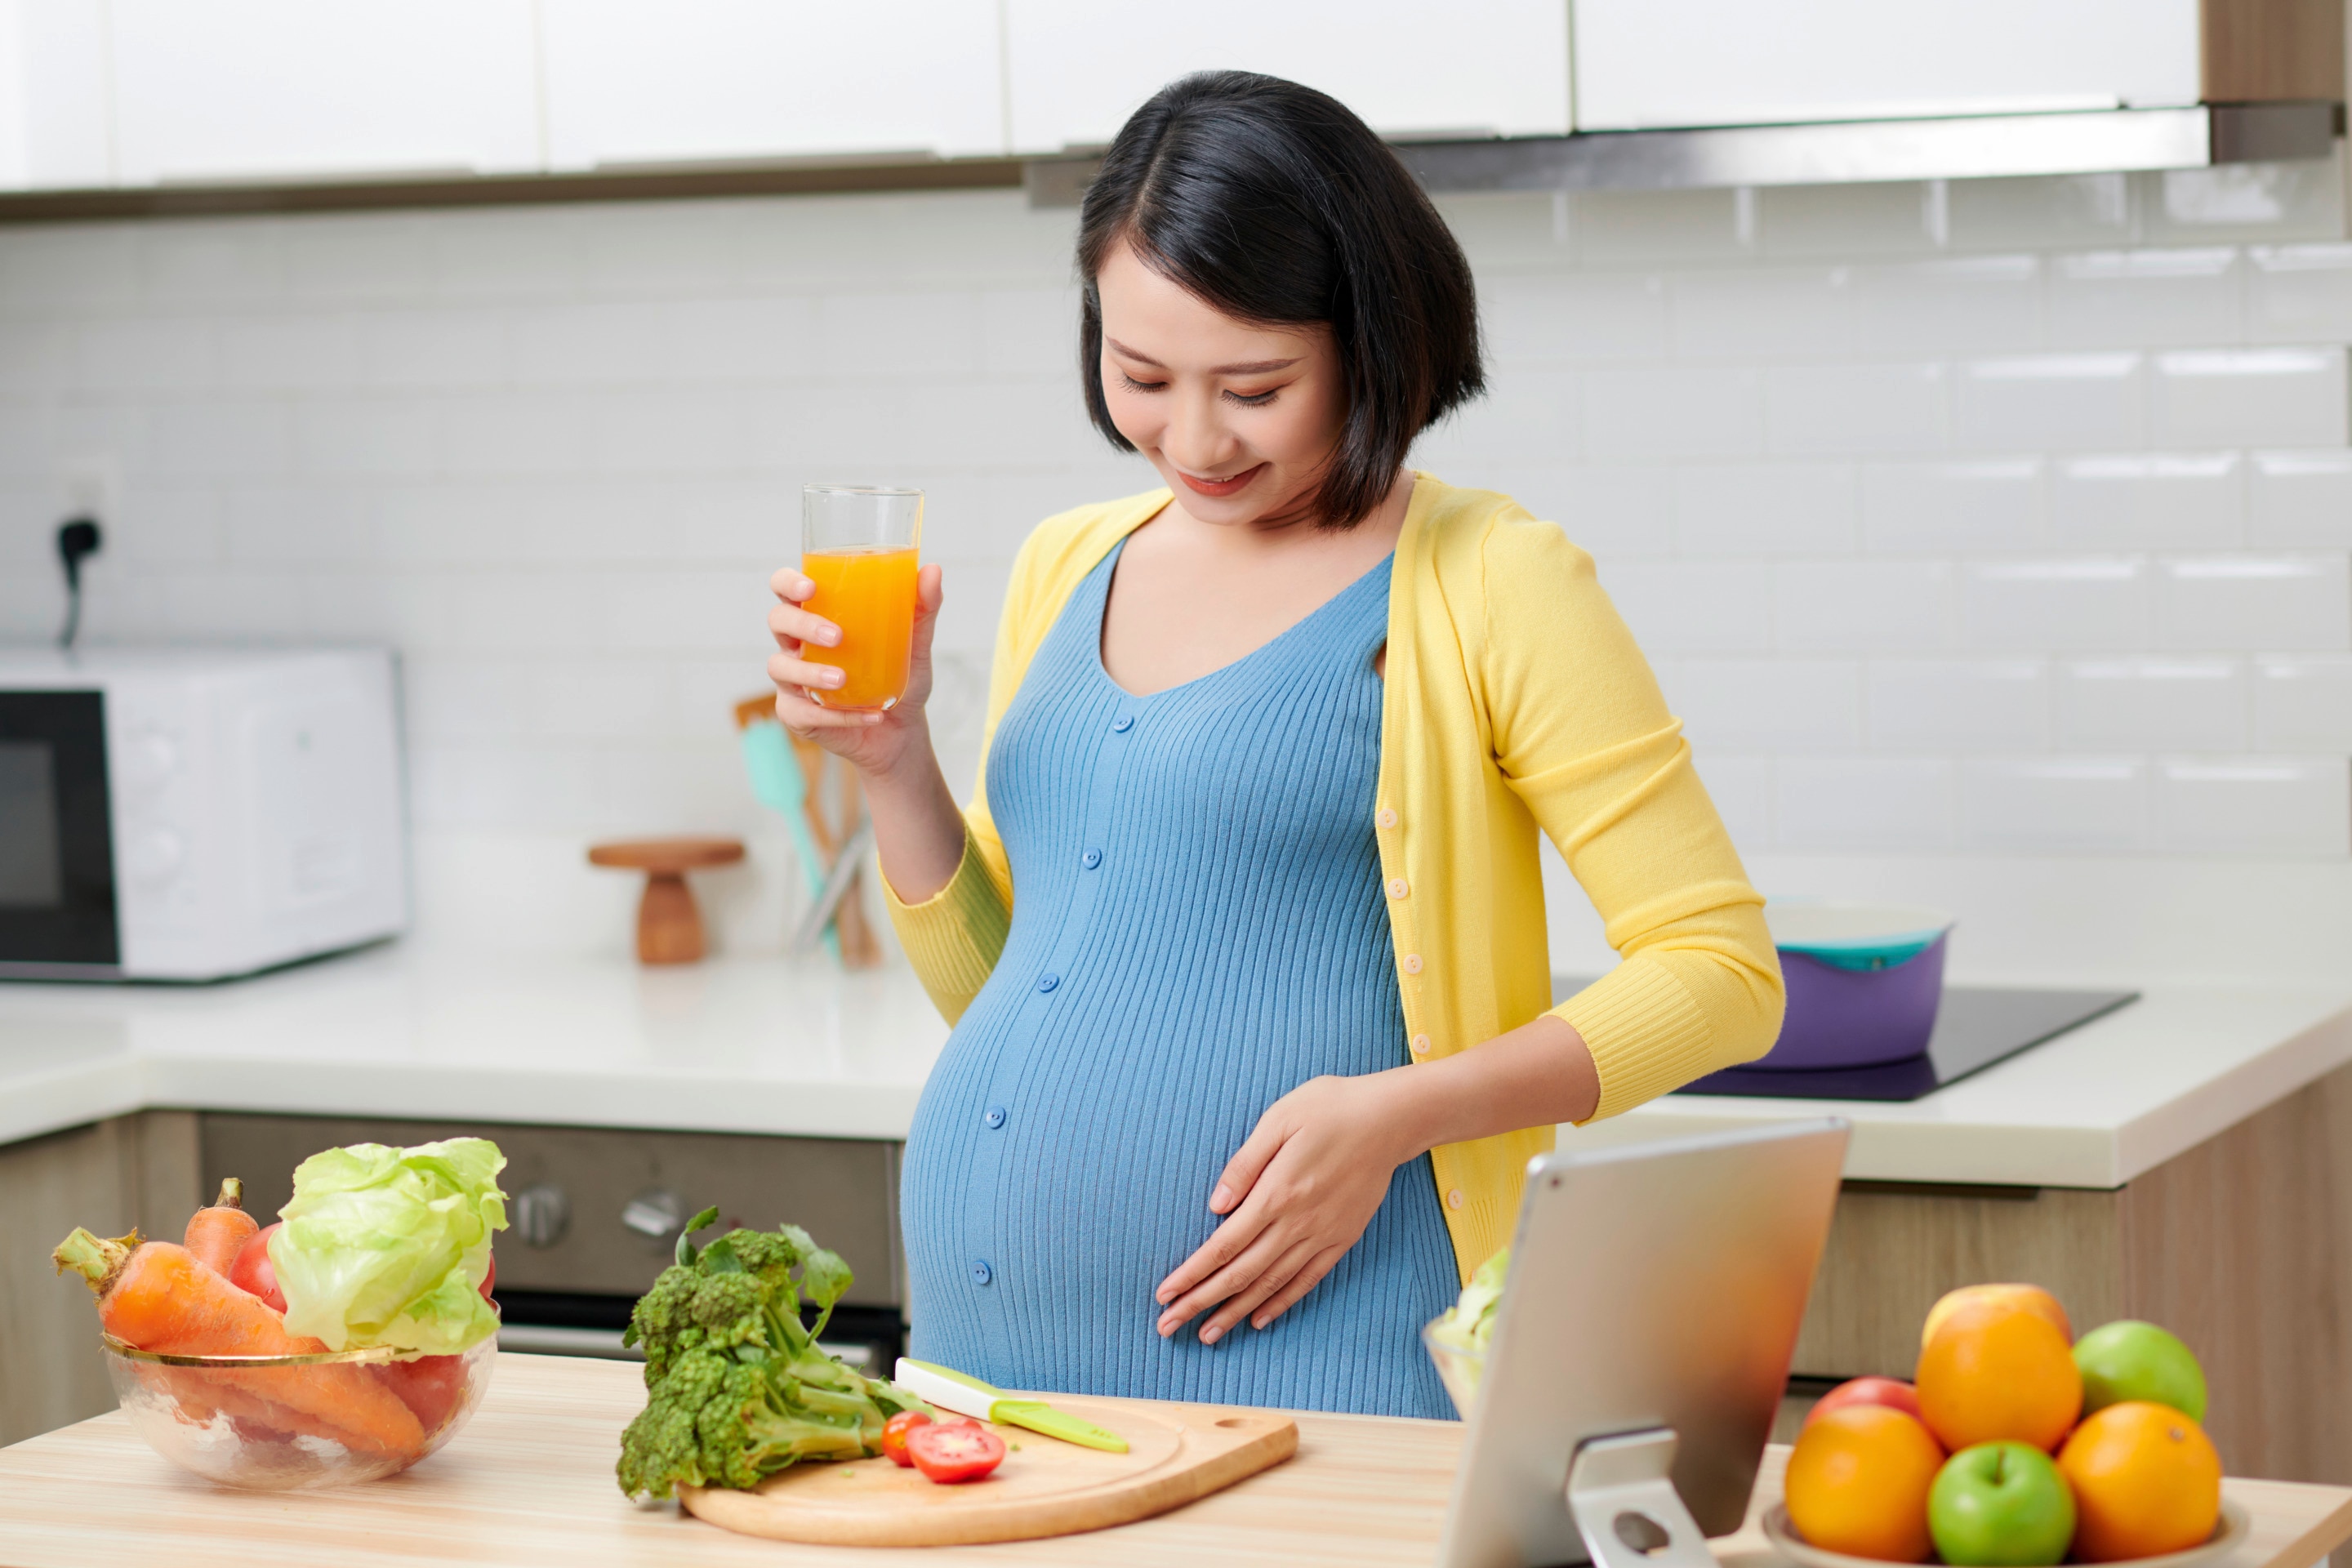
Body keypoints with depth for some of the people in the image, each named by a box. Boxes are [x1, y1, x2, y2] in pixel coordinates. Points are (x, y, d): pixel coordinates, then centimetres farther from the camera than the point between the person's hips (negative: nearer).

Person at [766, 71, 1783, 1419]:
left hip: (1292, 1356, -5)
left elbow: (1720, 975, -6)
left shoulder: (1486, 585, -4)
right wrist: (894, 758, 3)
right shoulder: (1068, 571, 14)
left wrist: (1394, 1114, -17)